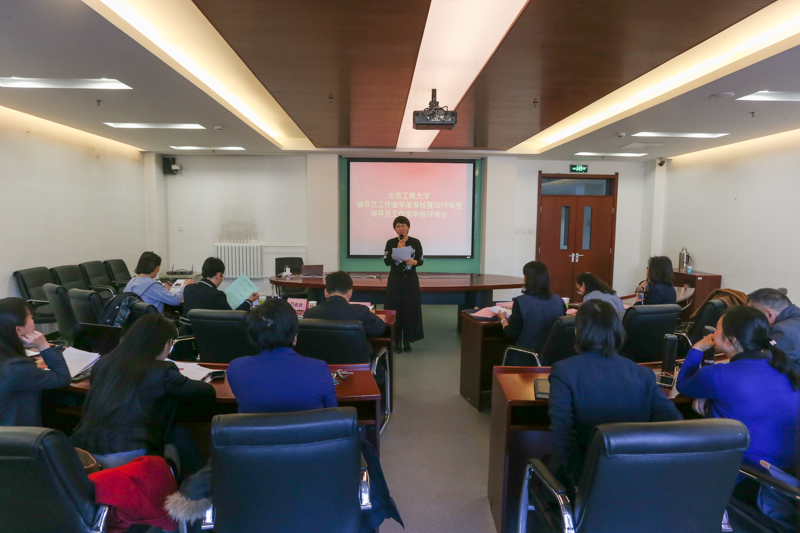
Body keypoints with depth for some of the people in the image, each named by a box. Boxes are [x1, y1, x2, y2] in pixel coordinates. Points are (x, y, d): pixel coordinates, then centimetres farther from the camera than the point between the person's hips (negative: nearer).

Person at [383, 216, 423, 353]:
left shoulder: (415, 242, 1)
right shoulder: (390, 243, 1)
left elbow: (421, 261, 1)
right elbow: (386, 262, -8)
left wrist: (412, 262, -19)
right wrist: (398, 249, -18)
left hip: (411, 280, 0)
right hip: (395, 280, 0)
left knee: (410, 309, 2)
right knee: (395, 309, -1)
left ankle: (407, 340, 14)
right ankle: (396, 340, 9)